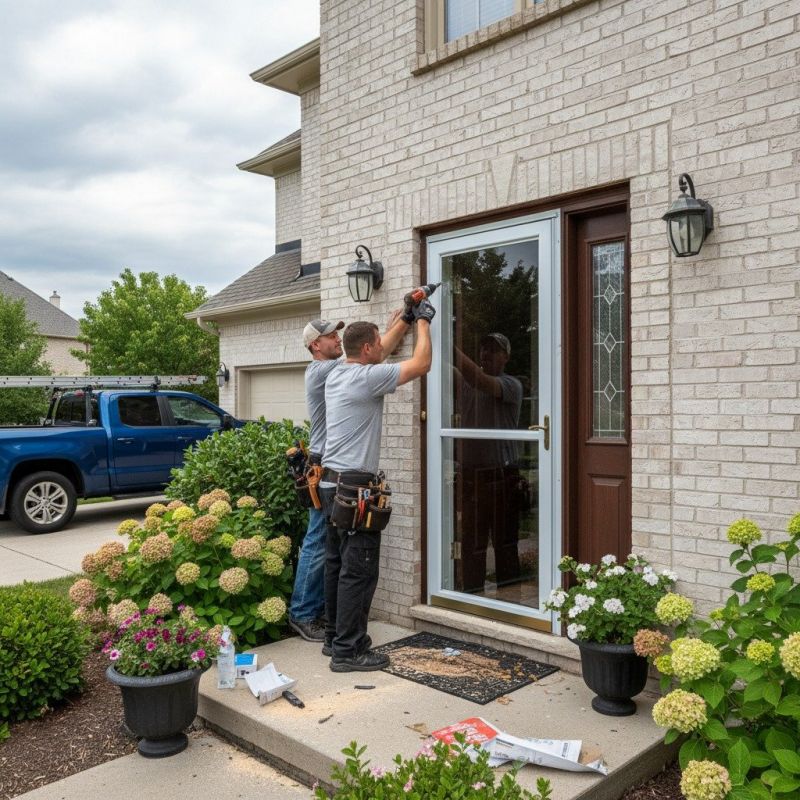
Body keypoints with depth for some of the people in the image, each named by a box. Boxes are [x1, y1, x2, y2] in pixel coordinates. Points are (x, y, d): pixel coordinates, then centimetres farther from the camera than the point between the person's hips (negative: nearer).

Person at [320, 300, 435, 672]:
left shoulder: (337, 375, 12)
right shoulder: (366, 377, -15)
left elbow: (380, 350, 29)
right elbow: (421, 363, -12)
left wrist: (406, 318, 32)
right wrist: (423, 321, 4)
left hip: (332, 483, 10)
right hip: (355, 486, -10)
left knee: (338, 563, 16)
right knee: (359, 570, -4)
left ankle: (335, 638, 26)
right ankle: (348, 651, 1)